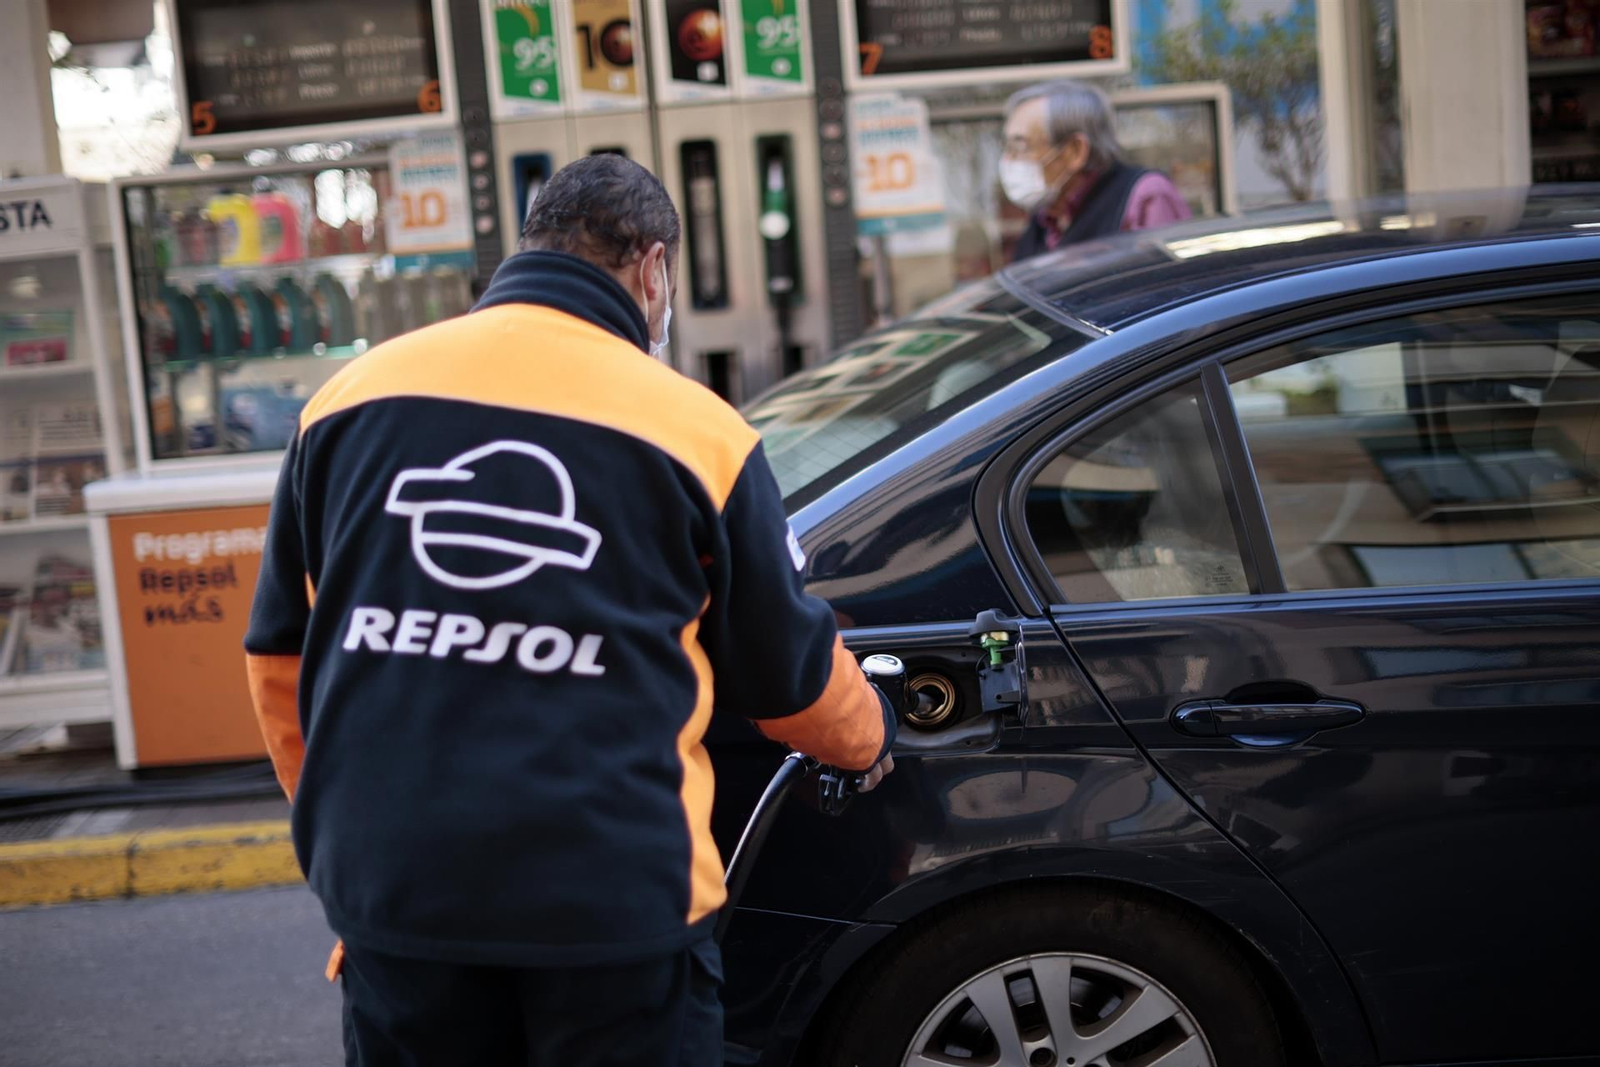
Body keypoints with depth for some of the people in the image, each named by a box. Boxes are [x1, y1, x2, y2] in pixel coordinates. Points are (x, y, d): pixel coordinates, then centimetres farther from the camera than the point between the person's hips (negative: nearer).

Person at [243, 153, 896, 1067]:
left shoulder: (353, 393, 7)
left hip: (388, 885, 3)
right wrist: (872, 738, 32)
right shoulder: (697, 427, -2)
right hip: (612, 891, -3)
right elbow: (790, 679, 9)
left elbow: (280, 651, 14)